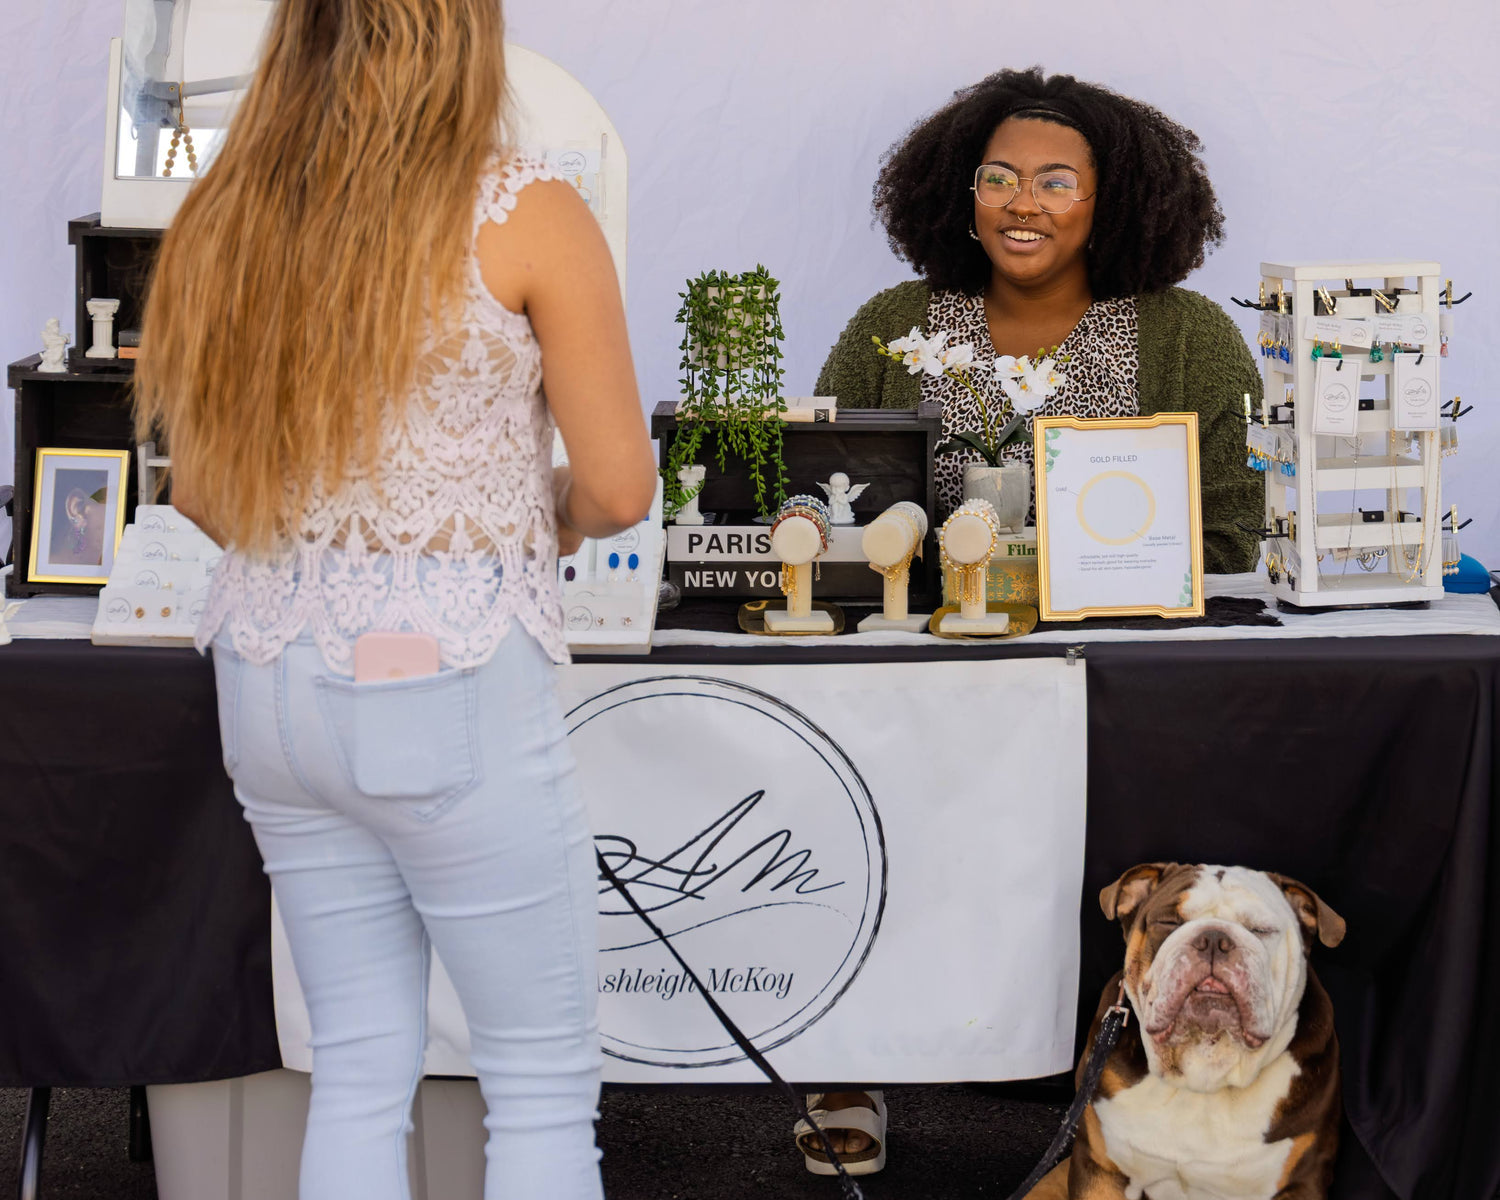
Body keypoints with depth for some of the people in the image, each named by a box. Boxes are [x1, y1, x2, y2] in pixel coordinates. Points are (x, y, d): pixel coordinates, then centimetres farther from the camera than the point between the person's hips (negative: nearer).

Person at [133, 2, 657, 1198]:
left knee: (358, 1067, 14)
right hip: (453, 692, -6)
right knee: (545, 1082, 6)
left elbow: (199, 490, 11)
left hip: (272, 683, 6)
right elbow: (620, 489, -7)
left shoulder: (224, 219, 5)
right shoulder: (524, 215, -9)